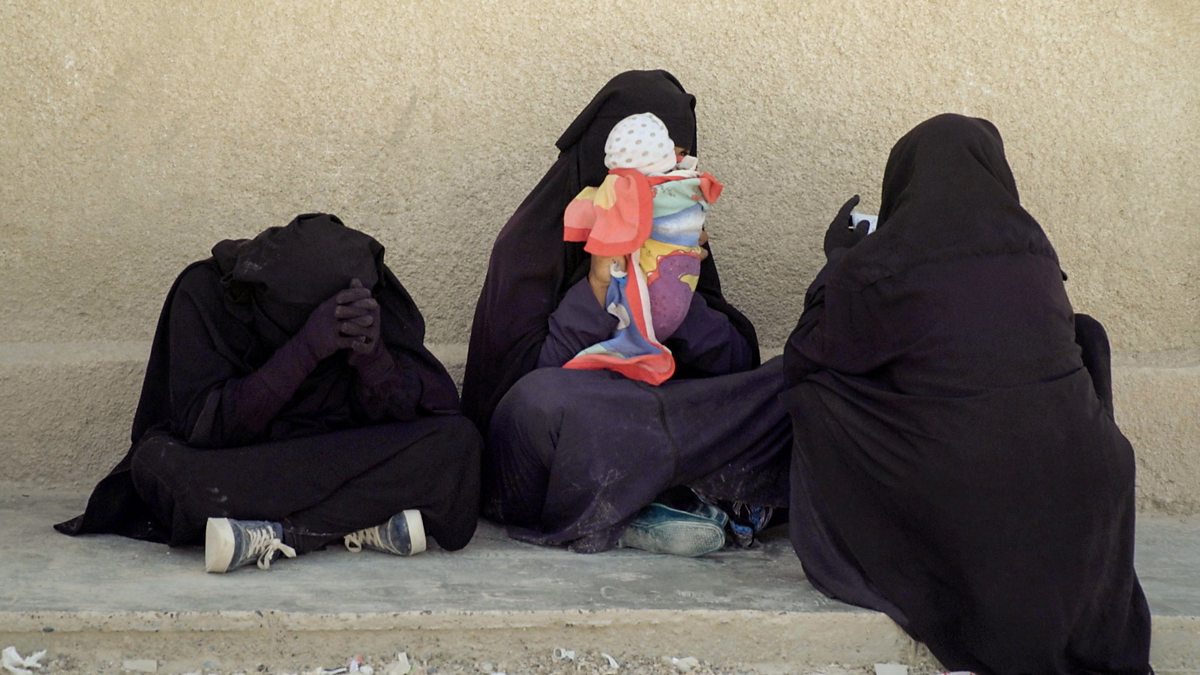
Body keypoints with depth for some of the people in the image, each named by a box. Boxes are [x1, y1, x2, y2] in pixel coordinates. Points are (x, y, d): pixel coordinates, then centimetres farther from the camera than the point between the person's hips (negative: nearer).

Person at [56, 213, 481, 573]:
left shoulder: (370, 291, -12)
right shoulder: (205, 293, -18)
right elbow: (205, 427, -26)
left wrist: (371, 352, -35)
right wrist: (306, 348, -36)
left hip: (343, 461, 2)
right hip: (229, 468, -1)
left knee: (456, 439, -24)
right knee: (156, 459, -34)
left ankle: (272, 534, -29)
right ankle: (369, 522, -32)